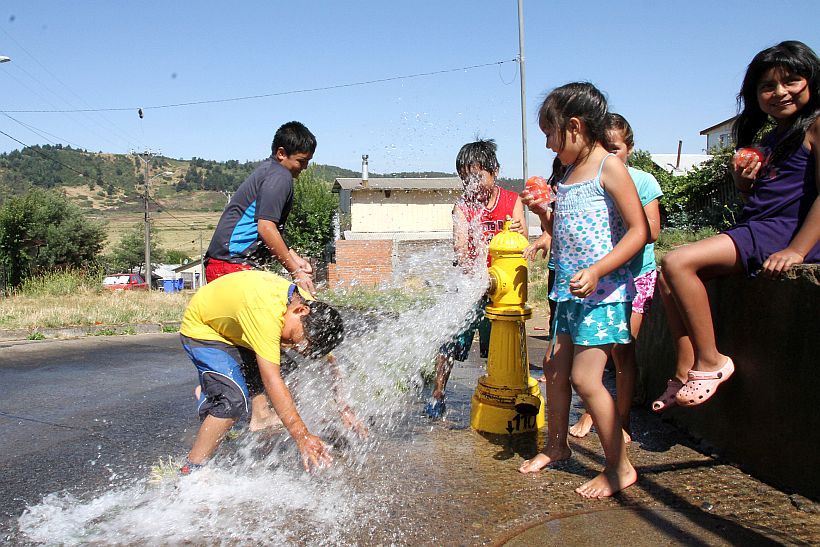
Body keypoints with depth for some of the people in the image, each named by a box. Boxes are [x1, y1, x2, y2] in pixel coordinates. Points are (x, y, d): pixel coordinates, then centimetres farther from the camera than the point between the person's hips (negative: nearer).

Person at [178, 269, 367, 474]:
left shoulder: (311, 304, -17)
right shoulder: (265, 311, -42)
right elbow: (271, 380, -43)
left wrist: (344, 409, -10)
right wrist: (302, 437, -44)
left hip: (237, 335, 8)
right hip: (201, 329, -8)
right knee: (233, 398, -26)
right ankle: (189, 472, -14)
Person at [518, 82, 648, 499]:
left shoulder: (609, 167, -11)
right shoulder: (568, 173, 14)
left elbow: (639, 231, -17)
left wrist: (597, 271, -26)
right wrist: (544, 211, 7)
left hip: (604, 292, -8)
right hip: (570, 291, 9)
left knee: (584, 377, -9)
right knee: (555, 367, 13)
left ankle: (620, 467, 8)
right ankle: (556, 445, 33)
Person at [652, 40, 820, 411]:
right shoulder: (769, 140, 21)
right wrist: (742, 182, 3)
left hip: (783, 230, -9)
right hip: (754, 228, 9)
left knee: (677, 262, -23)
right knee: (667, 278, 3)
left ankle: (710, 362, -13)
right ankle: (685, 374, 2)